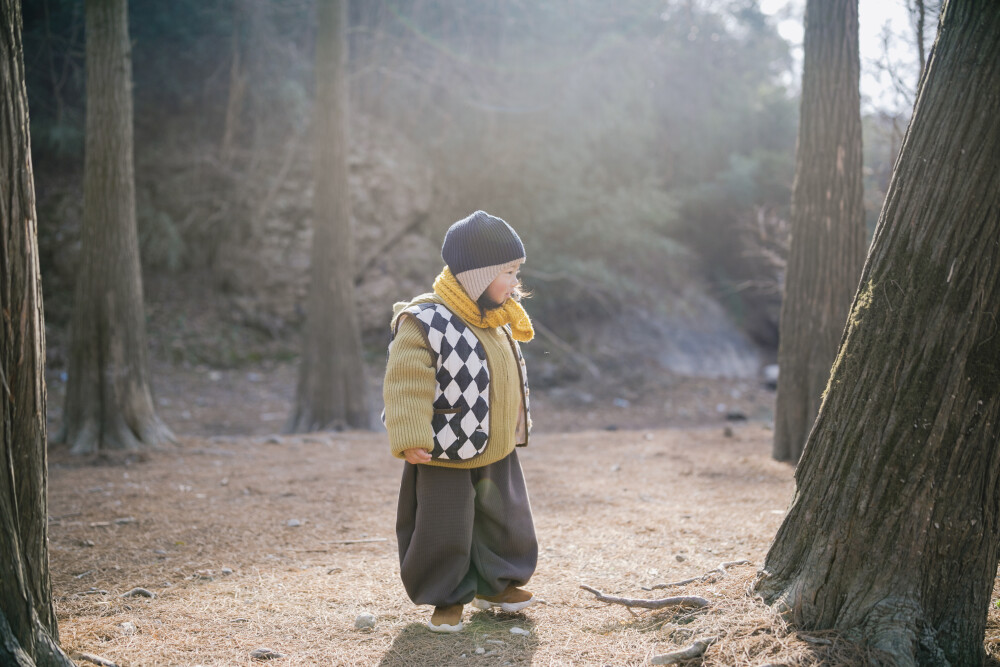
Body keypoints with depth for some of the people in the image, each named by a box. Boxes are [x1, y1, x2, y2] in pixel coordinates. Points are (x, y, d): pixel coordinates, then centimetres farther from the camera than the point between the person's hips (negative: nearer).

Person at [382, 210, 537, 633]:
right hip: (446, 457, -8)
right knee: (445, 531, 2)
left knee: (503, 522, 19)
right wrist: (410, 439, -27)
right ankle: (447, 599, 21)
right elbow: (405, 385, -23)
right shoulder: (425, 324, -21)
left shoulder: (497, 323, 6)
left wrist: (514, 427, 25)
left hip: (498, 454, 8)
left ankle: (494, 585, 38)